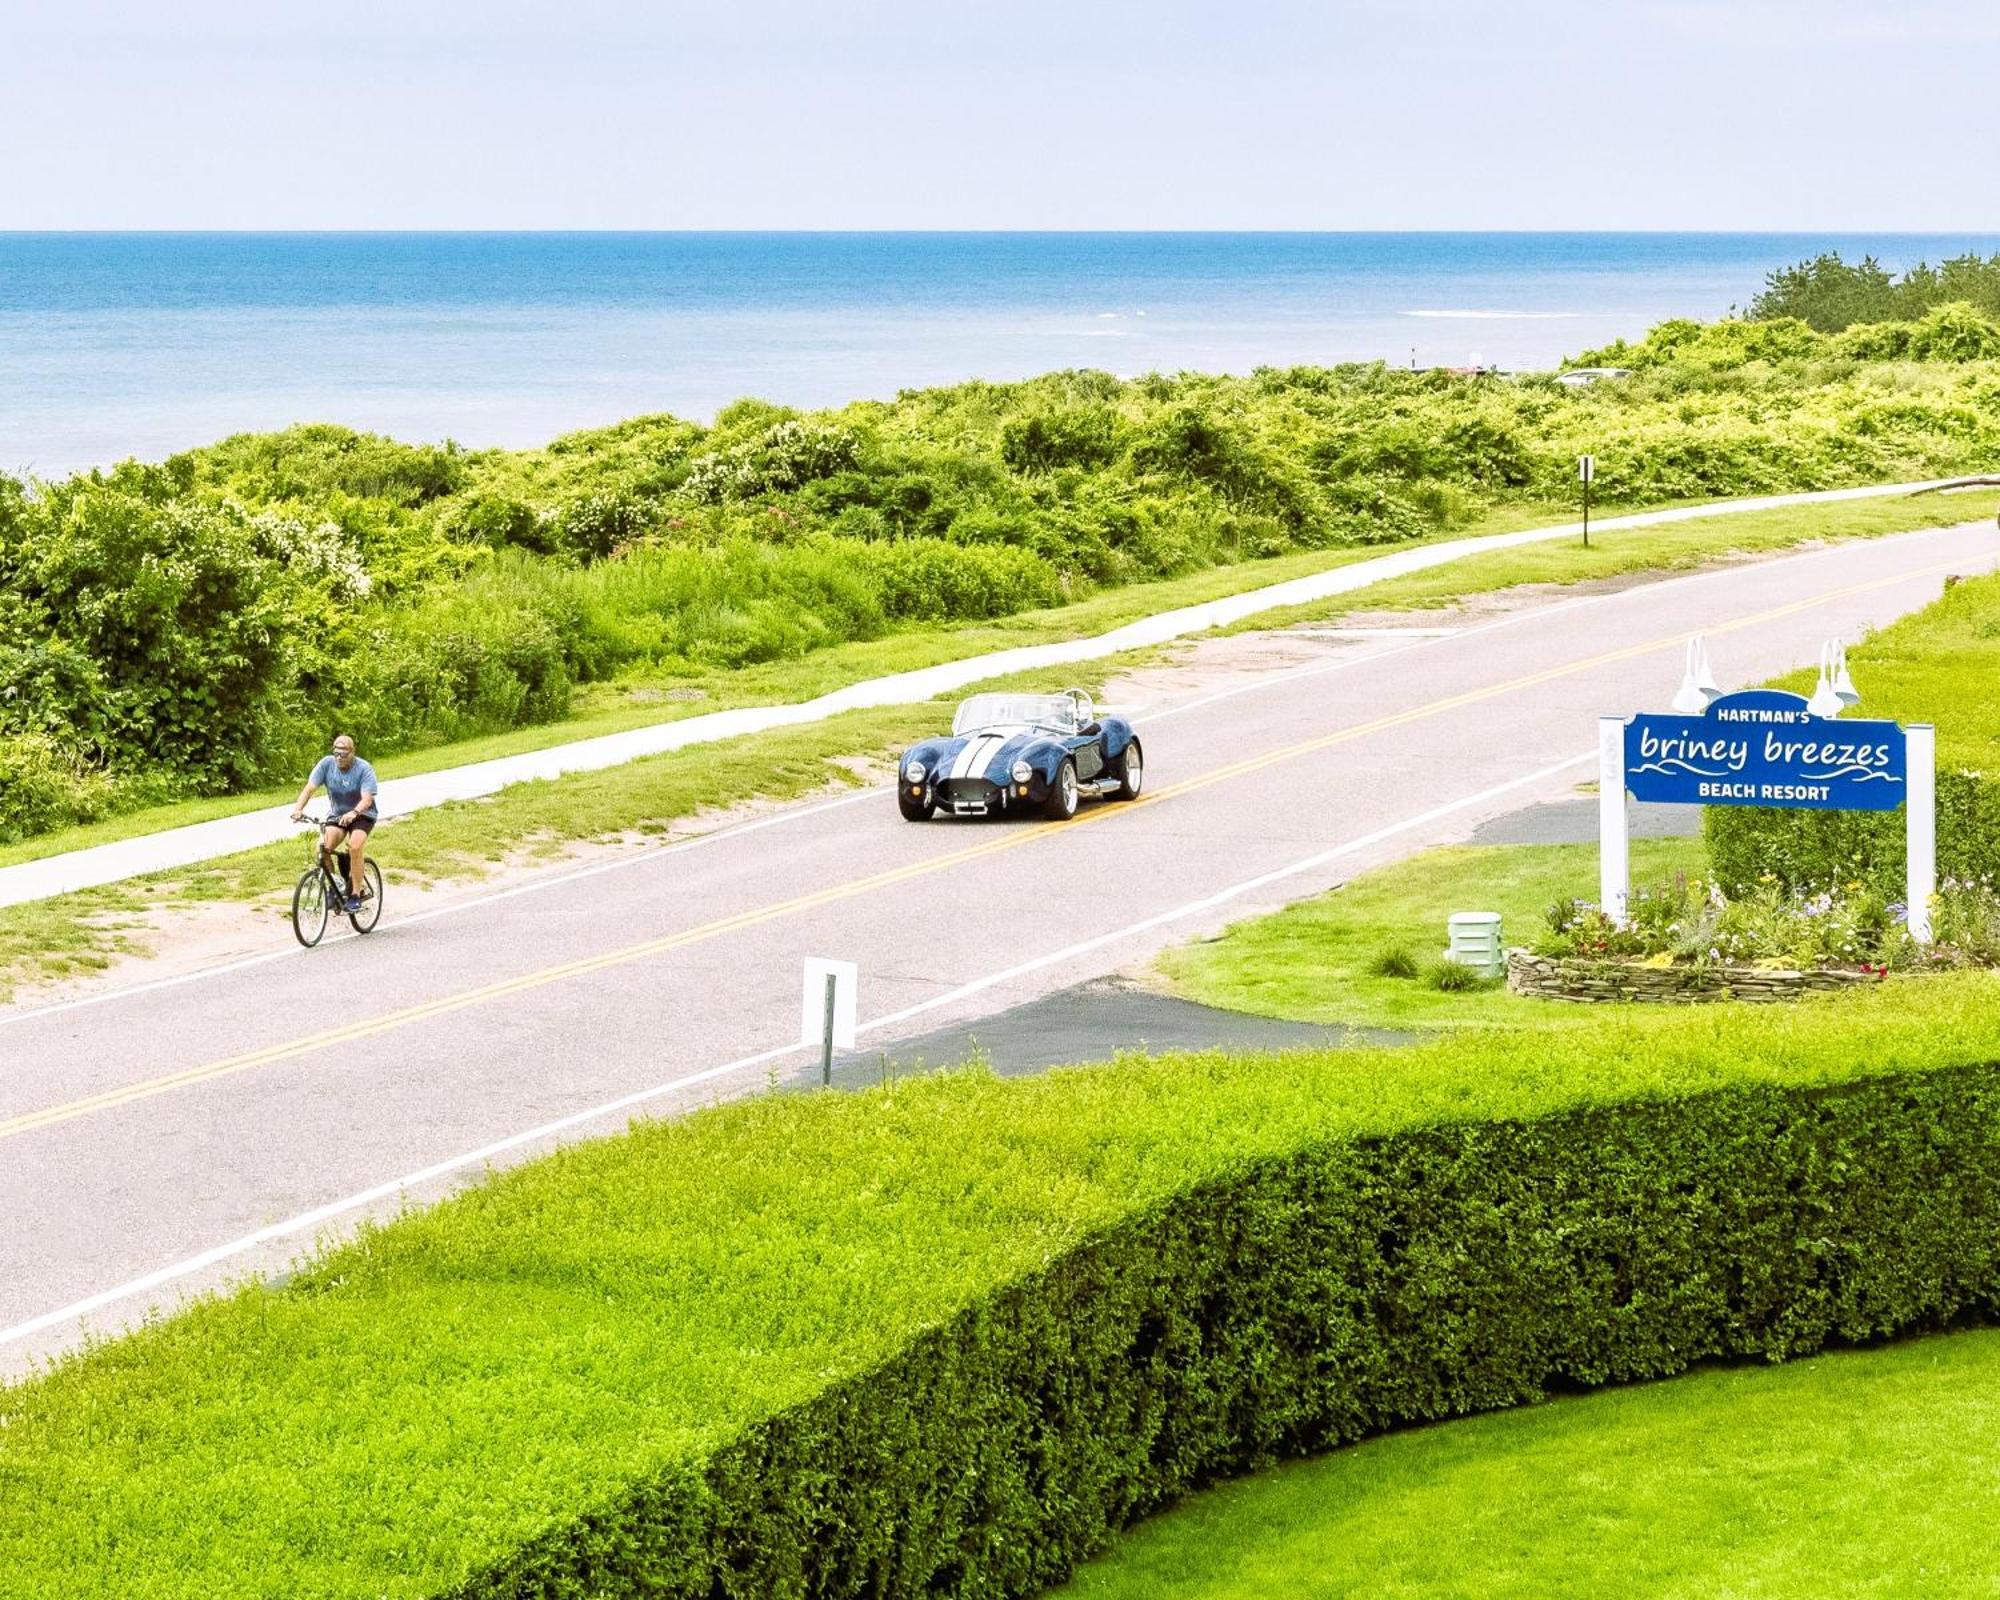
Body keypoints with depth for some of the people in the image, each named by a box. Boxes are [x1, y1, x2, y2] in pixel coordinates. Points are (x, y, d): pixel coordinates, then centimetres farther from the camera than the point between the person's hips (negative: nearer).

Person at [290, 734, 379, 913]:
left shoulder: (364, 769, -19)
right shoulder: (327, 764, -11)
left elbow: (367, 799, -30)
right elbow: (310, 787, -18)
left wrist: (353, 813, -50)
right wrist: (298, 808, -35)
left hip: (362, 815, -3)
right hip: (337, 814, 4)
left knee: (355, 846, -31)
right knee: (323, 846, -22)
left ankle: (355, 895, -19)